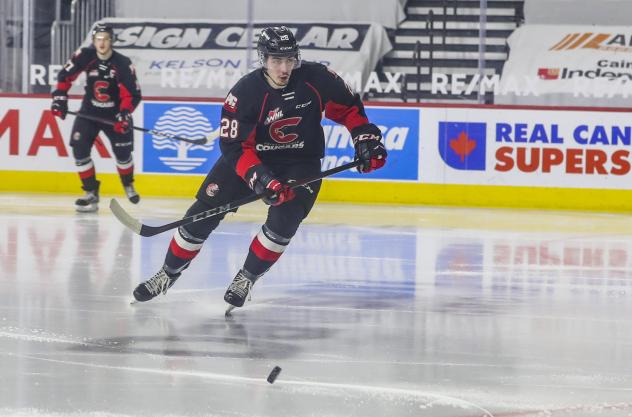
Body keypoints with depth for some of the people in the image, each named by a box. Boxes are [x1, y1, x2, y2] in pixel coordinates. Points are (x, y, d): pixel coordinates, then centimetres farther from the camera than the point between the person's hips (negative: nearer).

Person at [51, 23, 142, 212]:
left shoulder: (122, 64, -20)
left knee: (123, 152, -2)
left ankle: (128, 184, 31)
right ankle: (91, 193, -3)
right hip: (89, 111, 2)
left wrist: (124, 114, -34)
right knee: (79, 148, -13)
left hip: (115, 114, -2)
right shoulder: (85, 57, -13)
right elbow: (65, 76, 0)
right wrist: (59, 98, -8)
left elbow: (132, 94, -21)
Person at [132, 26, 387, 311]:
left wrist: (366, 139, -10)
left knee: (284, 220, -22)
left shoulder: (316, 79, -18)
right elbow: (233, 145, -24)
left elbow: (348, 107, 0)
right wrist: (258, 177, -36)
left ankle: (246, 278, -1)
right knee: (204, 212, -4)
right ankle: (169, 274, 15)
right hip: (249, 157, 0)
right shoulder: (245, 92, -23)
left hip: (300, 161, 1)